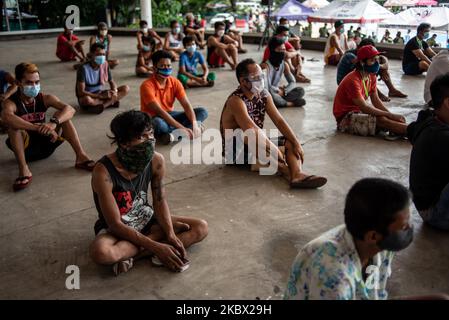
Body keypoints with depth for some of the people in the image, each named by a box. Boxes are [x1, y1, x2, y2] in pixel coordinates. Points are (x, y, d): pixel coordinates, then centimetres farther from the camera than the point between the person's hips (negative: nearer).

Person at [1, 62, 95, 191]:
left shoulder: (45, 98, -5)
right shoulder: (11, 102, -14)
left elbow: (70, 110, -22)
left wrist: (53, 123, -42)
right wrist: (39, 128, -49)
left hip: (46, 144, 3)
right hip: (26, 149, -3)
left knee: (61, 114, -14)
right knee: (14, 126, -29)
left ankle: (81, 156, -22)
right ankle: (23, 170, -37)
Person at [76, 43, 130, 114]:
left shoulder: (105, 64, -4)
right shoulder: (84, 68, -20)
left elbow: (112, 82, 5)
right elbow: (81, 92, -23)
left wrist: (114, 91, -19)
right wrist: (100, 96, -31)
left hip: (101, 94, 5)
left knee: (126, 89, -12)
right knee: (87, 99, -42)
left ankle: (103, 105, -24)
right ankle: (111, 102, -20)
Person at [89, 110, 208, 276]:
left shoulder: (156, 161, -13)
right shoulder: (104, 171, -28)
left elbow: (160, 202, -4)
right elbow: (115, 224, -25)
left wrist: (170, 234, -23)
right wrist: (156, 247, -30)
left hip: (146, 219, 6)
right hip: (116, 229, -5)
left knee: (201, 227, -9)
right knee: (100, 252, -39)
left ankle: (130, 254, -19)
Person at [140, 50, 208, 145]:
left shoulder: (175, 82, -4)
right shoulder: (147, 85, -21)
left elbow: (186, 105, -12)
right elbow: (159, 111, -29)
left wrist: (194, 124, -30)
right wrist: (182, 128, -36)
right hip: (152, 119, -6)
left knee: (202, 112, -10)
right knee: (158, 124, -44)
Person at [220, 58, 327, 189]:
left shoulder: (264, 95, 1)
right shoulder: (236, 101, -23)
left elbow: (279, 121, -1)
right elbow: (252, 132, -32)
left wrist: (296, 144, -12)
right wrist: (277, 153, -30)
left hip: (258, 144, 8)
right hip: (234, 150, -8)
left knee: (290, 142, -6)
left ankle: (297, 175, -34)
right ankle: (287, 172, -27)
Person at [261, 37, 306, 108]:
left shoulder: (284, 65, -1)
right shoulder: (265, 66, -21)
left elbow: (293, 82, -2)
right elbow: (266, 87, -30)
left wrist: (283, 91, -19)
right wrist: (278, 90, -15)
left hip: (277, 92, 7)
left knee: (300, 91, -7)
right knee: (271, 94, -41)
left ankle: (278, 101, -21)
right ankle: (289, 103, -15)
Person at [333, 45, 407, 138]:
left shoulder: (371, 76, 4)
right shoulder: (353, 81, -24)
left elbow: (376, 100, 3)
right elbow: (364, 108, -28)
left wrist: (392, 115, -12)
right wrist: (390, 115, -27)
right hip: (345, 118, -9)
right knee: (381, 119, -31)